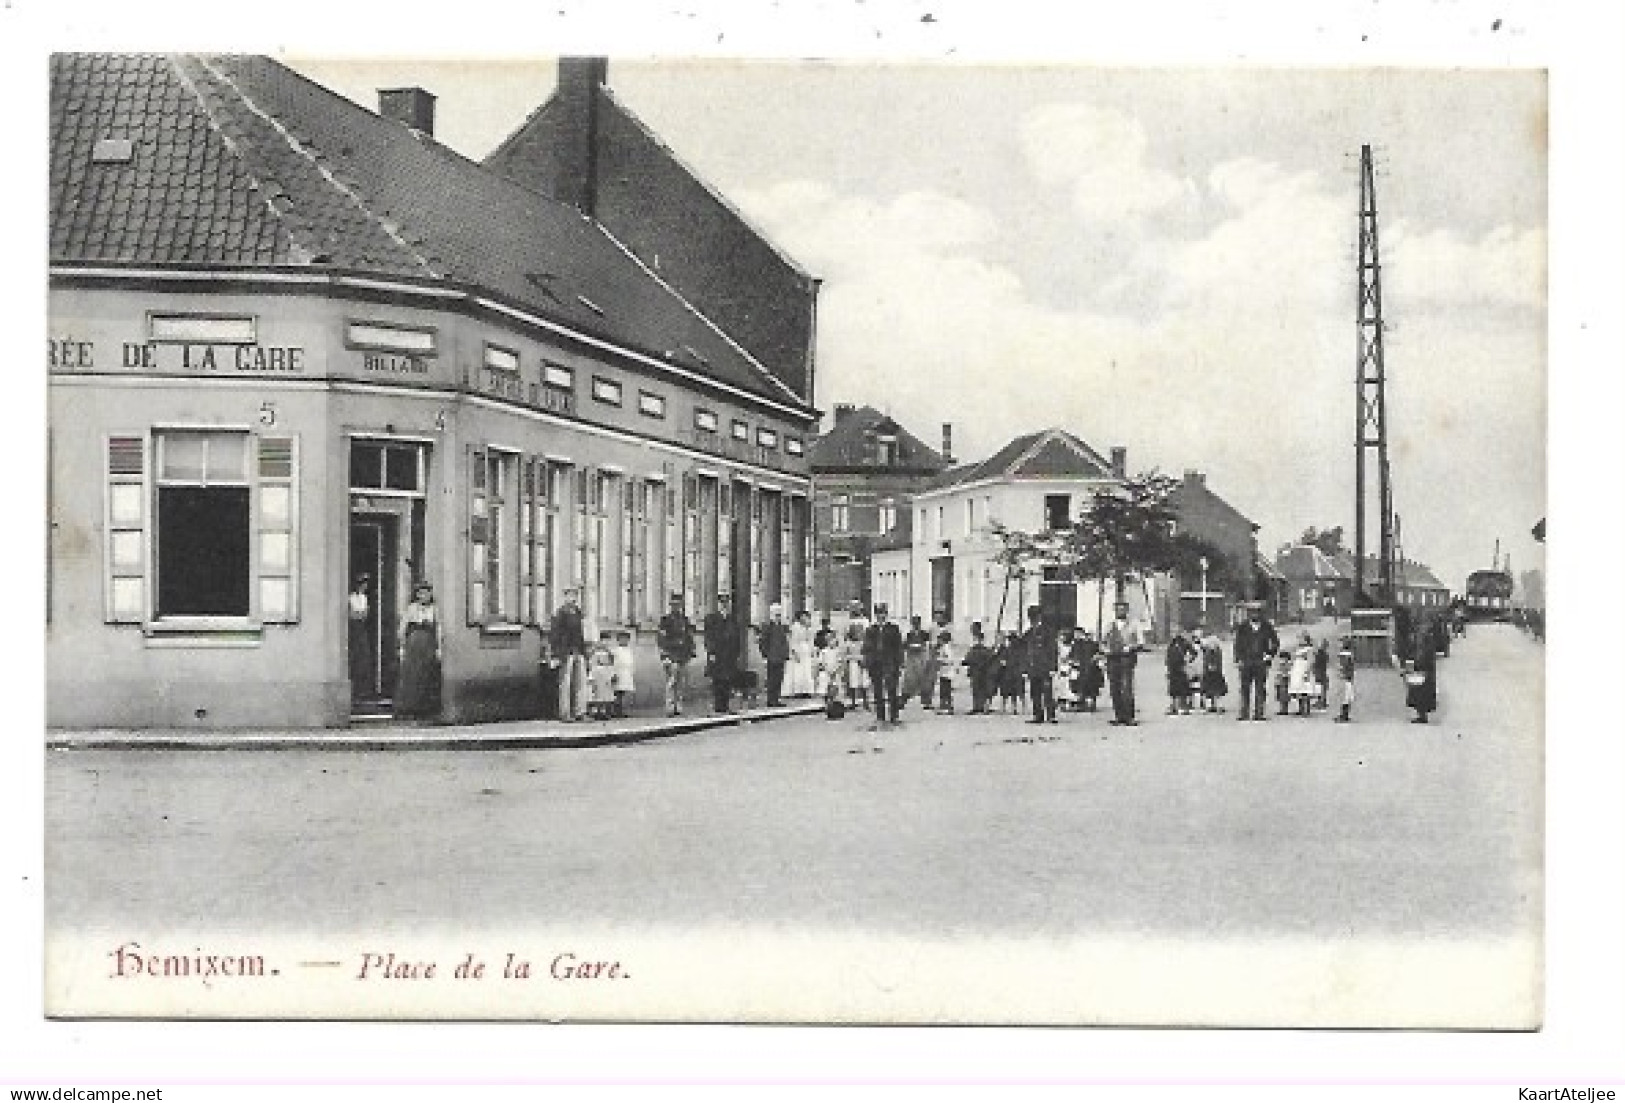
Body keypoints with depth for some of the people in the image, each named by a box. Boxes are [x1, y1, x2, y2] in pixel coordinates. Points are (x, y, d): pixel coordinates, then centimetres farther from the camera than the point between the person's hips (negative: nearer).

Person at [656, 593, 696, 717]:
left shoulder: (685, 620, 13)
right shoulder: (666, 620, -3)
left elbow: (690, 638, 18)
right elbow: (660, 640, -5)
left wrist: (691, 653, 11)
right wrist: (663, 656, -11)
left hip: (683, 657, 5)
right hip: (671, 655, -5)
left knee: (682, 683, 6)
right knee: (671, 682, -12)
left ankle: (678, 708, 13)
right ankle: (670, 709, -12)